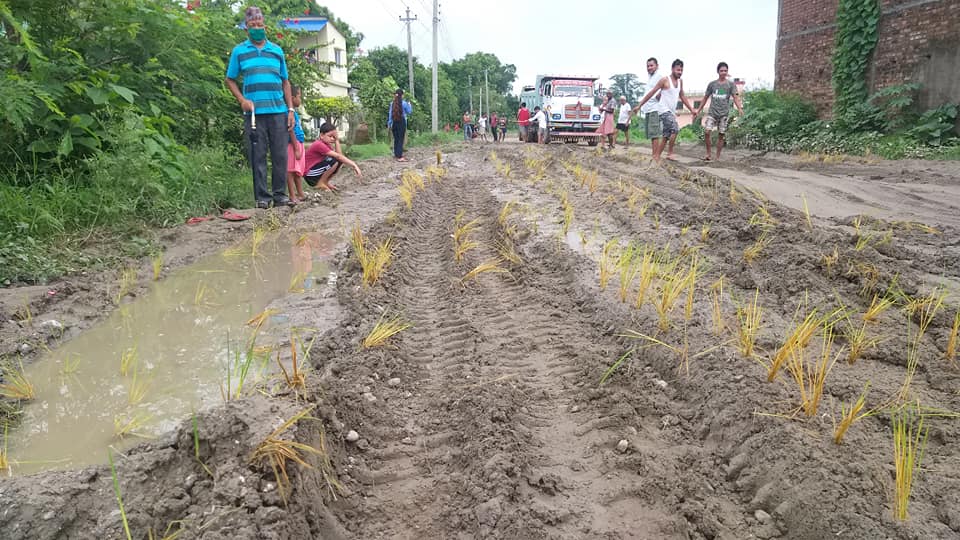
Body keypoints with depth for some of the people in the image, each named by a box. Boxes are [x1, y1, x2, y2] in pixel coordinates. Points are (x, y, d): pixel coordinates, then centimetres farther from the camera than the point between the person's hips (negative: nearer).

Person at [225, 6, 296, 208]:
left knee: (280, 154, 1)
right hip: (254, 112, -2)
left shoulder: (277, 51, 14)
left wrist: (291, 109, 8)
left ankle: (279, 193, 10)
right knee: (258, 156, -1)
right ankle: (262, 196, 4)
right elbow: (230, 80, 11)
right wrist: (242, 100, -5)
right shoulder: (239, 51, 9)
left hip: (278, 111, 2)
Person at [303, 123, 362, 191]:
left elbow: (340, 155, -4)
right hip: (310, 176, -9)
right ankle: (320, 183, -10)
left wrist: (337, 140, -6)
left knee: (341, 160, 3)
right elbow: (338, 156, -27)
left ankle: (325, 182, 8)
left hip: (317, 172, 9)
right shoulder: (319, 145, -21)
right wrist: (354, 165, -31)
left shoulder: (327, 144, 8)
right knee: (334, 161, -24)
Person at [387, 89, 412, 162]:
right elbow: (409, 111, 5)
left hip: (394, 123, 4)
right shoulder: (404, 103, -7)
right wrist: (409, 104, 21)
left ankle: (396, 155, 16)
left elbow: (390, 114, 6)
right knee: (401, 139, -3)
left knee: (396, 139, 12)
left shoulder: (392, 103, 3)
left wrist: (389, 124, 12)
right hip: (402, 123, -4)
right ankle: (400, 156, -7)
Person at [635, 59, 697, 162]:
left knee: (666, 136, 8)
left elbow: (682, 96, 22)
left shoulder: (680, 82, 12)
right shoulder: (665, 80, -9)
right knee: (675, 129, -22)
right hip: (665, 111, -8)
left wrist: (692, 109, 19)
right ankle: (670, 153, -14)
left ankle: (657, 156, 12)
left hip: (672, 112, 9)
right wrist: (639, 105, -9)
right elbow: (651, 93, -8)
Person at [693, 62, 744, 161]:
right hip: (712, 112, 1)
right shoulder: (712, 84, 9)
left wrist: (740, 108, -23)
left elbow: (735, 97, -6)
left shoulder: (731, 84, 4)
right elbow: (705, 98, 16)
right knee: (707, 131, -16)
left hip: (724, 114, -1)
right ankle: (708, 154, -1)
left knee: (721, 135, 0)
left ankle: (718, 157, 9)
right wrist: (698, 111, 14)